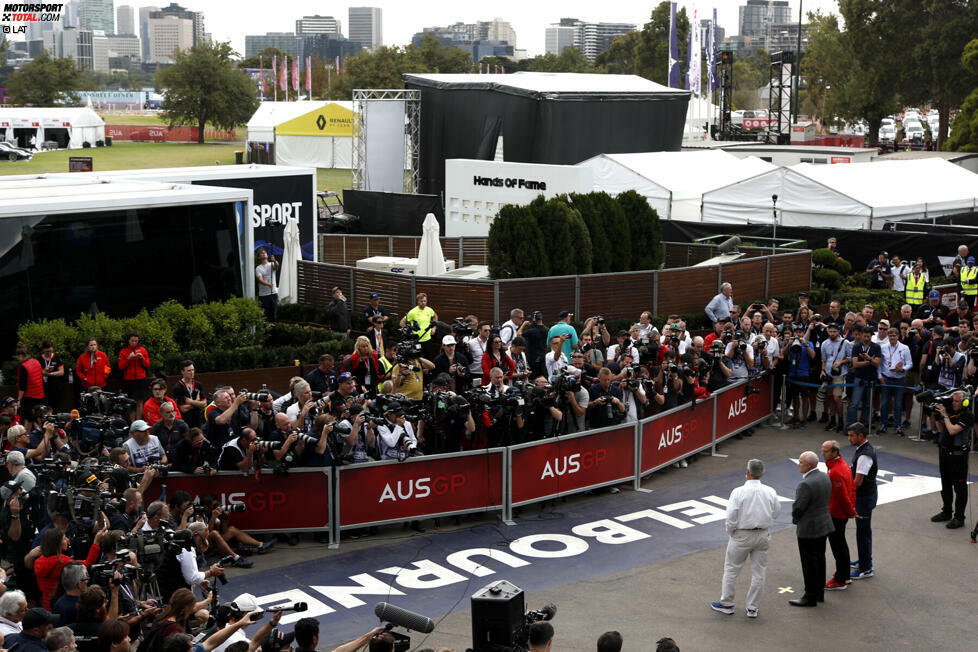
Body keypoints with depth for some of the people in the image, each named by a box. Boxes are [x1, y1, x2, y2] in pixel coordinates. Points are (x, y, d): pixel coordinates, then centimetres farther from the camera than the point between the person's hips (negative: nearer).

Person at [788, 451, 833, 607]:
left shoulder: (806, 484, -26)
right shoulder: (825, 477, 2)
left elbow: (798, 508, -21)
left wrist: (795, 520, 1)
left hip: (808, 529, -9)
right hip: (824, 525, 9)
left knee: (809, 563, 2)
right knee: (819, 559, 18)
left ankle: (810, 597, 10)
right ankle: (820, 592, 29)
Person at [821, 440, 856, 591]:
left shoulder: (835, 472, -27)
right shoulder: (843, 464, 6)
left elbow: (843, 496, -24)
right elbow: (851, 488, 14)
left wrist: (850, 511, -10)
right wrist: (852, 508, 17)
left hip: (835, 515, -10)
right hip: (842, 513, 10)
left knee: (837, 546, 0)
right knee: (841, 544, 21)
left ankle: (840, 581, 8)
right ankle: (845, 576, 33)